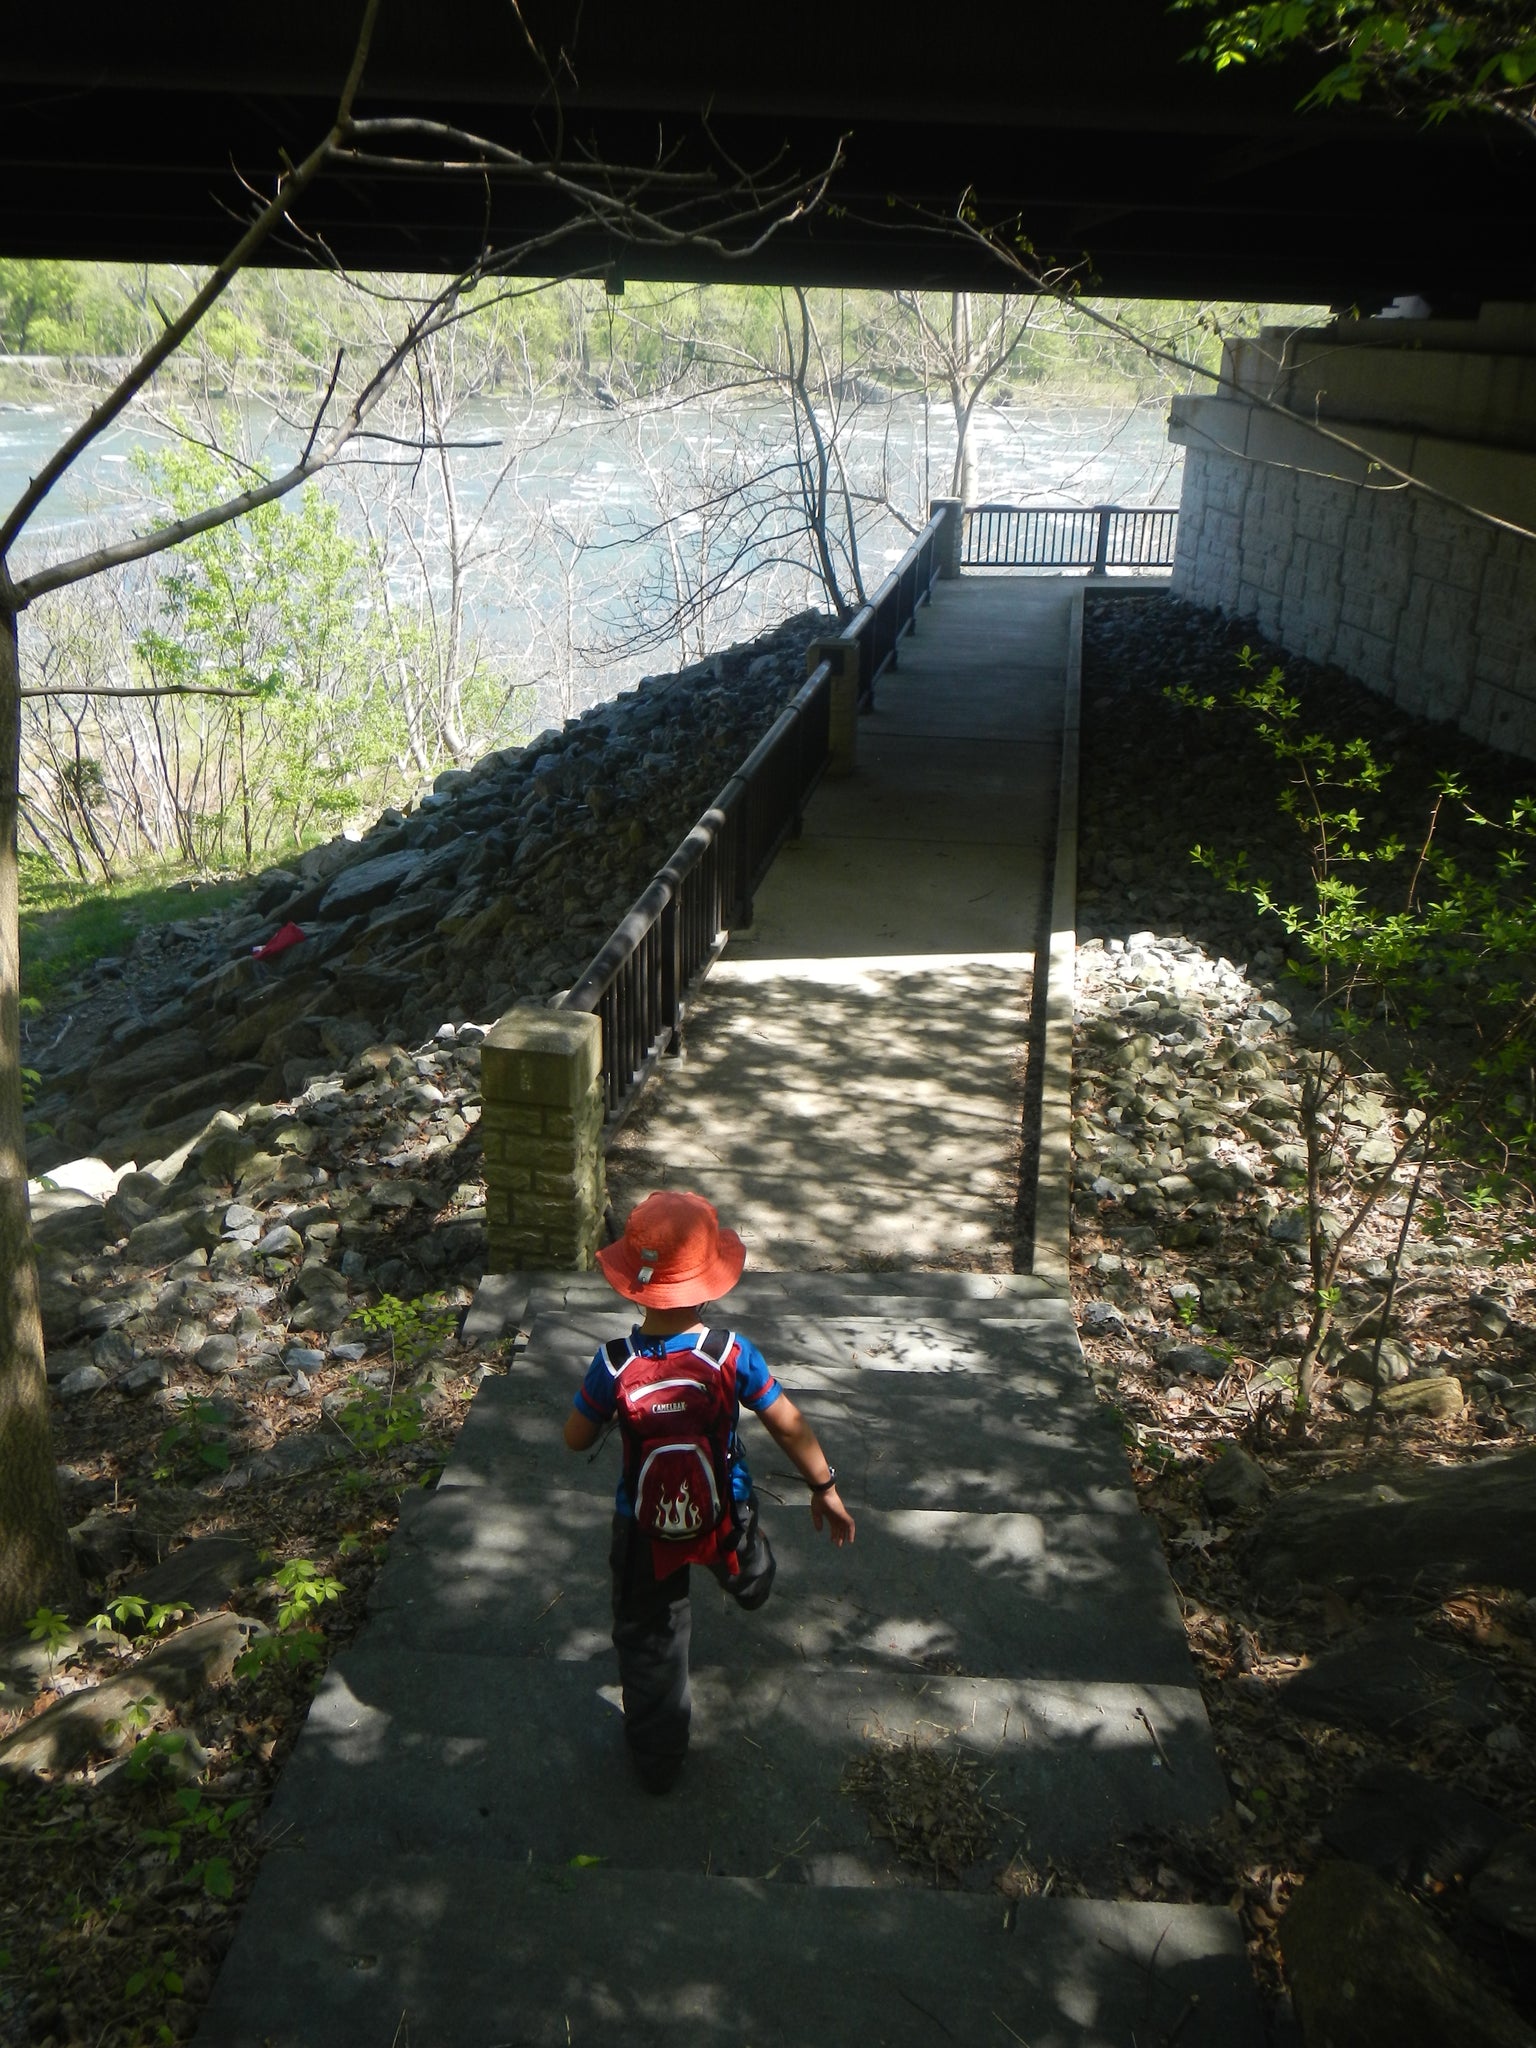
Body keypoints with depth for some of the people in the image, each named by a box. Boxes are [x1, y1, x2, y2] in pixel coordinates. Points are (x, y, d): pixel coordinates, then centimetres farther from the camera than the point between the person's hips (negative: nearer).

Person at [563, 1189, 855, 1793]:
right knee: (744, 1561, 39)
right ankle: (752, 1585, 74)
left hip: (644, 1531, -2)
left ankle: (656, 1759, 37)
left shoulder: (614, 1363, -26)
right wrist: (825, 1488, 1)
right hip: (724, 1516, 2)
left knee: (648, 1640, 20)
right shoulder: (732, 1356, -26)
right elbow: (790, 1427, -15)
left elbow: (576, 1439, -12)